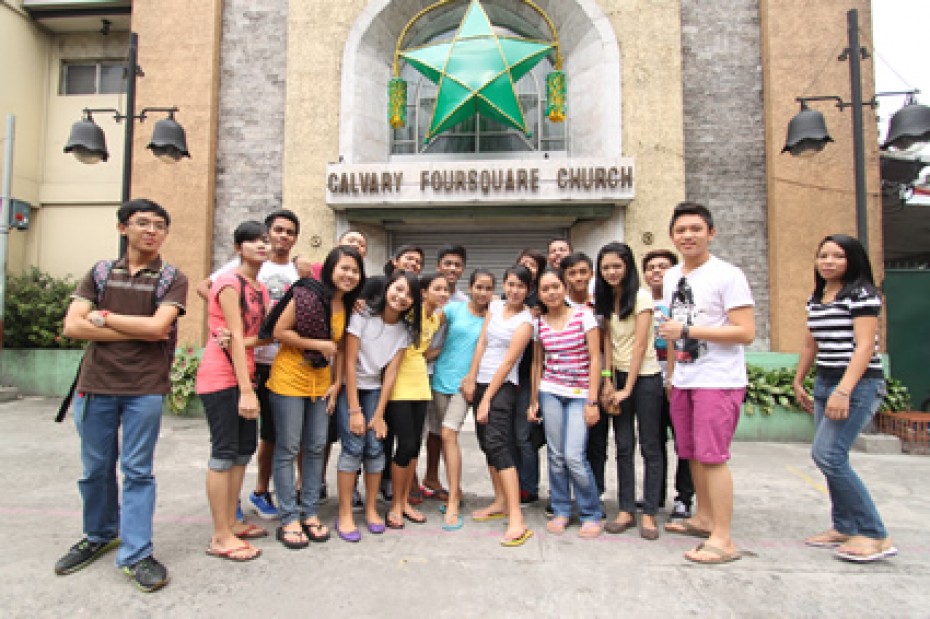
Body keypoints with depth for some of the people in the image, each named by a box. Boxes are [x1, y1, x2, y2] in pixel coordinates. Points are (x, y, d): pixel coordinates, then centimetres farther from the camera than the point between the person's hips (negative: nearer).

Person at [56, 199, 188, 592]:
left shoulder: (172, 279, 0)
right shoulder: (100, 272, 8)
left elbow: (158, 326, -15)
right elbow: (72, 326, -4)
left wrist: (104, 317, -5)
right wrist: (136, 331, -11)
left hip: (145, 389, -3)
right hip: (95, 385, 3)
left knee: (138, 471, 2)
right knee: (95, 468, 15)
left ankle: (135, 554, 11)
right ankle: (99, 536, 36)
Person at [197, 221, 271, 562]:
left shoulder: (261, 289, 14)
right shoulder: (230, 282, -12)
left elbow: (264, 335, 11)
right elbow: (236, 338, -19)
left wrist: (243, 341, -9)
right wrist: (246, 391, -22)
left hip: (243, 373, 9)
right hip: (220, 376, -9)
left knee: (244, 448, 13)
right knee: (224, 452, -4)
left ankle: (231, 522, 26)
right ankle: (220, 538, 6)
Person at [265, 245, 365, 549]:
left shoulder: (348, 305, 5)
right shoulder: (307, 293, -16)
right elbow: (279, 331, -16)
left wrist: (337, 383, 5)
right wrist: (319, 345, -18)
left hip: (321, 382, 7)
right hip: (289, 379, -6)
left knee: (316, 448, 11)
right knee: (288, 449, 2)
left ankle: (310, 512, 25)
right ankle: (289, 519, 14)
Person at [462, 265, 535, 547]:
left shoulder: (525, 321, -9)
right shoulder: (495, 306, 9)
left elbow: (508, 362, -13)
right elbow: (482, 343, 7)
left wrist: (487, 398, -14)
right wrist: (471, 379, 2)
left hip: (502, 386, -7)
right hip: (481, 381, 7)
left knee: (498, 444, -16)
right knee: (487, 442, 12)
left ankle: (516, 520, -17)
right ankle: (500, 502, 25)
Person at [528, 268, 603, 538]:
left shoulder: (583, 315, -5)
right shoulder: (539, 323, 6)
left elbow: (595, 358, -7)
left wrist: (592, 401, -11)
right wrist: (534, 401, 11)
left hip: (580, 394, -3)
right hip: (550, 393, 3)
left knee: (574, 456, -10)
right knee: (556, 455, 5)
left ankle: (592, 515, 9)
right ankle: (561, 511, 21)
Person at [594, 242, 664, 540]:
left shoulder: (641, 297, -10)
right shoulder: (606, 300, 9)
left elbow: (640, 344, -14)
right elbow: (608, 340, 7)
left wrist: (627, 389, -14)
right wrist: (608, 381, -3)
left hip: (645, 377, -6)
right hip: (619, 377, 6)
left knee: (650, 446, 2)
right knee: (624, 446, 7)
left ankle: (649, 514, 10)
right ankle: (626, 510, 15)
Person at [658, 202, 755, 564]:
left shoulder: (727, 275, -10)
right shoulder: (671, 276, 12)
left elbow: (746, 332, -17)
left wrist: (688, 331, -20)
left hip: (718, 381, -7)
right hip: (683, 381, 8)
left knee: (712, 455, -8)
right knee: (692, 453, 16)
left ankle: (723, 539, 2)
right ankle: (704, 517, 32)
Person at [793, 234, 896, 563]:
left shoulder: (862, 294, -8)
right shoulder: (815, 299, 15)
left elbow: (865, 346, -16)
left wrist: (844, 391, -23)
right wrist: (798, 383, 21)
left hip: (858, 384, -7)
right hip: (825, 384, 8)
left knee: (827, 454, -15)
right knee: (833, 458, 8)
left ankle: (875, 535, -3)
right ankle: (845, 527, 19)